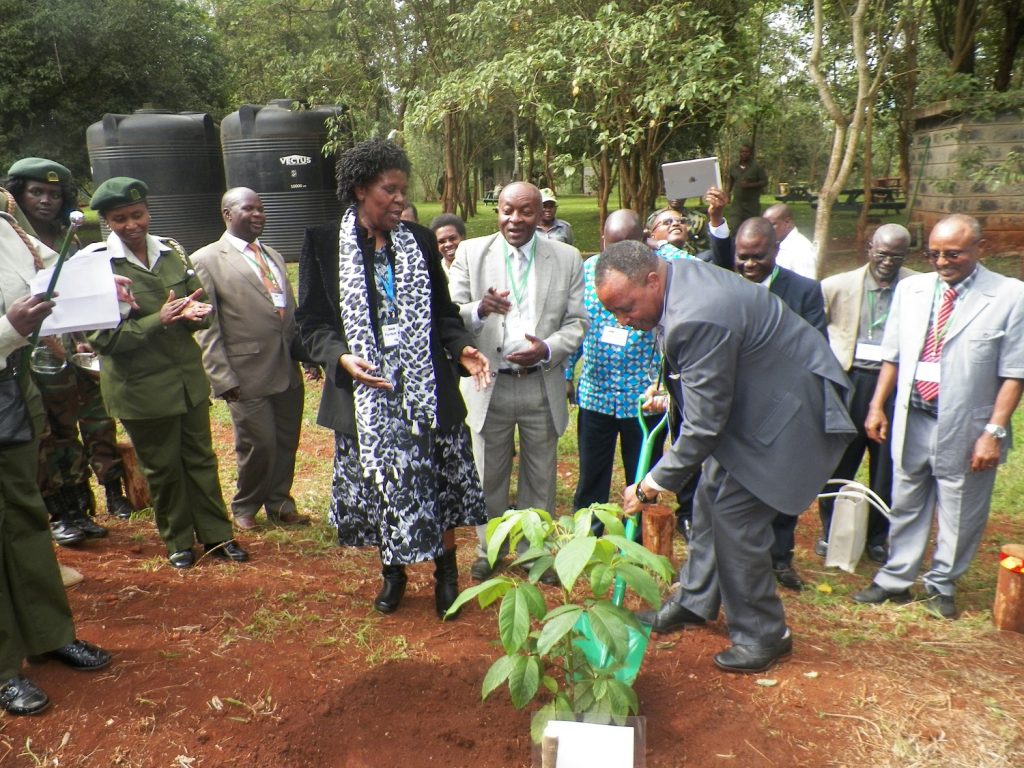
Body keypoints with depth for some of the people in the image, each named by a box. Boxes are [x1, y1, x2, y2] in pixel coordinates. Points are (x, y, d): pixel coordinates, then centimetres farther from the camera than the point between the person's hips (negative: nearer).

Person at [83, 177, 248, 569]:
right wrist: (159, 320, -24)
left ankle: (216, 535, 28)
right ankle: (178, 541, 30)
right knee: (163, 468, 11)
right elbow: (102, 337, -13)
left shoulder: (173, 251, 4)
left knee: (201, 458, 14)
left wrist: (194, 312, -14)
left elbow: (201, 307, 10)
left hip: (189, 376, 4)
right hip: (141, 386, -4)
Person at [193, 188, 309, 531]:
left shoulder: (274, 257, 18)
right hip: (249, 373, -6)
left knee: (286, 442, 12)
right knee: (259, 445, 1)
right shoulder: (206, 260, -3)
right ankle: (245, 507, 26)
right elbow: (205, 327, -8)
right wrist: (222, 378, -13)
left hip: (289, 370, 6)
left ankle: (280, 504, 31)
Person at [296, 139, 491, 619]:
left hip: (427, 387, 2)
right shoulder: (323, 244, -1)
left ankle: (446, 570, 27)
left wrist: (462, 348, -8)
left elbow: (443, 313, 11)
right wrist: (341, 357, -20)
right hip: (364, 392, -1)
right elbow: (311, 322, -2)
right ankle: (392, 571, 33)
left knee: (441, 479, 6)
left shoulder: (421, 241, 6)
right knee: (378, 481, 9)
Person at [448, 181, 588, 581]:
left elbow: (577, 321, 0)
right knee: (489, 475, 14)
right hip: (489, 384, 0)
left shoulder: (568, 258, 0)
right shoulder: (471, 253, -2)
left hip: (542, 385, 1)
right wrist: (480, 309, -28)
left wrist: (548, 348, -18)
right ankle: (489, 548, 34)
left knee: (540, 477, 14)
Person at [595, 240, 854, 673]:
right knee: (711, 501, 15)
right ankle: (694, 603, 32)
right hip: (751, 397, 10)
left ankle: (763, 636, 13)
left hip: (786, 408, -10)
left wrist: (652, 486, -19)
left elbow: (703, 425, -27)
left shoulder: (698, 319, -34)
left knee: (734, 513, -6)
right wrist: (667, 387, 6)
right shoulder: (677, 276, -3)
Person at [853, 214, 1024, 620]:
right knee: (906, 506, 16)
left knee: (959, 516, 12)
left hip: (965, 430, -3)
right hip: (912, 420, 3)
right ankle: (895, 580, 31)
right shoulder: (910, 288, 3)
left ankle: (941, 587, 32)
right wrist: (877, 406, 5)